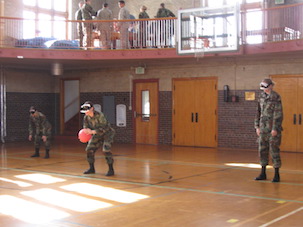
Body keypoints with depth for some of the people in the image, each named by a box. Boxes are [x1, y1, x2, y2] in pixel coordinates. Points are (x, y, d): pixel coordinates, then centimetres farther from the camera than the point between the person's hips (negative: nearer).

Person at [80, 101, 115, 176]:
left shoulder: (100, 115, -30)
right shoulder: (86, 117, -10)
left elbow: (104, 128, -32)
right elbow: (85, 127, 0)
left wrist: (92, 132, -40)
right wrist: (87, 131, -24)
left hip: (107, 133, -7)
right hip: (97, 134, 7)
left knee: (106, 150, -24)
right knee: (89, 149, 1)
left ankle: (111, 170, -13)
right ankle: (92, 168, 19)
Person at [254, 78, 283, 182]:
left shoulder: (276, 97, -11)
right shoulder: (262, 96, 10)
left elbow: (278, 114, -14)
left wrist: (275, 129, -17)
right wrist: (257, 126, 10)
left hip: (273, 128, -7)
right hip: (263, 127, 7)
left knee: (274, 150, -3)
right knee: (262, 150, 9)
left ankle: (277, 175, 6)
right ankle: (263, 173, 18)